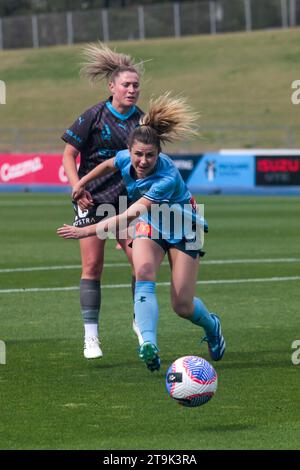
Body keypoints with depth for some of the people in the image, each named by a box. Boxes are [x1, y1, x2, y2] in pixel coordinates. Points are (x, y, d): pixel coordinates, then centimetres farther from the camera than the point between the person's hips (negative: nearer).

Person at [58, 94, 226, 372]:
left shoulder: (168, 178, -38)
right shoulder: (125, 159, -19)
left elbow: (130, 216, -42)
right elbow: (109, 165, 9)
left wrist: (87, 231, -46)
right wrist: (82, 183, 20)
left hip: (182, 231, -4)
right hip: (149, 225, 4)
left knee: (182, 306, -4)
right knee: (144, 274, -28)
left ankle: (212, 326, 32)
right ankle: (149, 345, -38)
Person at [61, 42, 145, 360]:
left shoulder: (142, 121, 4)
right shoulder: (94, 116, -6)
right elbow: (68, 155, -2)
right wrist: (77, 188, -15)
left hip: (128, 200, 3)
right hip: (92, 201, -3)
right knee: (92, 267, -4)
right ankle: (90, 336, 2)